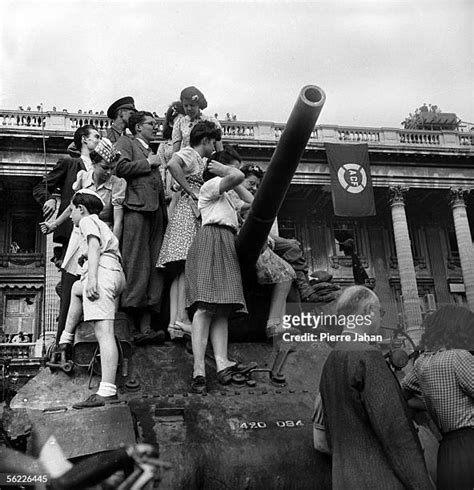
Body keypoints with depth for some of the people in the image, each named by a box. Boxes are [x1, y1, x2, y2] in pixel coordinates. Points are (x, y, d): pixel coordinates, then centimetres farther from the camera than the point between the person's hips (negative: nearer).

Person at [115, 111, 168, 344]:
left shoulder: (151, 153, 34)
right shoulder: (125, 142, 13)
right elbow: (121, 167, -8)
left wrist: (165, 213, 18)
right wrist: (147, 163, 1)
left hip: (156, 212, 7)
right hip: (136, 207, -7)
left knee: (153, 269, -3)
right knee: (137, 266, -16)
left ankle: (145, 327, -7)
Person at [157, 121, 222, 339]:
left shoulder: (199, 160, 28)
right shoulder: (189, 153, -1)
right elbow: (173, 164, -23)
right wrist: (191, 192, -17)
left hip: (195, 214, 10)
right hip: (188, 211, -10)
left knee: (181, 272, 1)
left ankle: (174, 322, -3)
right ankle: (181, 318, -21)